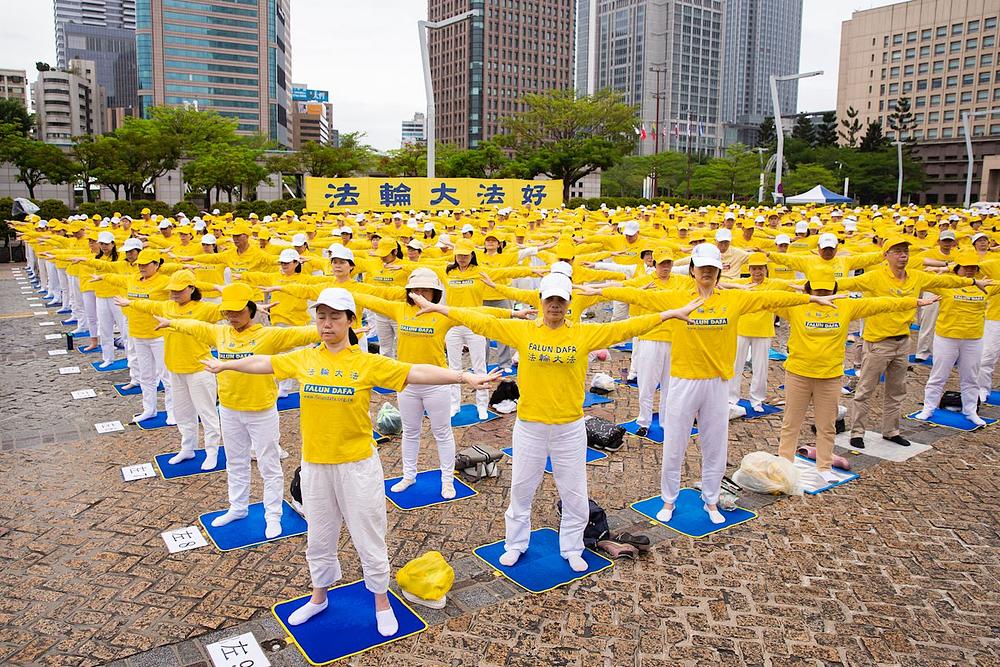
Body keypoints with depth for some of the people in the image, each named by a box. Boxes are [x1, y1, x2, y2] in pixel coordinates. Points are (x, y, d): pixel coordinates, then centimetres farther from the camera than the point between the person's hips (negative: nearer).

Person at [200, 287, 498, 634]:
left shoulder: (368, 363, -11)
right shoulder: (303, 358, 0)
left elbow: (417, 372, -19)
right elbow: (260, 362, 15)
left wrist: (464, 376, -29)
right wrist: (223, 365, 30)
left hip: (357, 464, -3)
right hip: (314, 464, 4)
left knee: (368, 537, 9)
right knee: (319, 537, 21)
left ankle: (381, 601, 31)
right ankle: (319, 596, 44)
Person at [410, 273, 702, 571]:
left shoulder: (586, 333, -4)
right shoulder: (521, 330, -4)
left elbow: (625, 327, -5)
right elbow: (482, 322, -4)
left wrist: (671, 313, -8)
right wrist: (439, 308, -6)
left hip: (570, 428, 0)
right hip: (529, 426, 0)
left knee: (574, 493, 12)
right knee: (521, 489, 15)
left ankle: (571, 548, 33)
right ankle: (515, 544, 35)